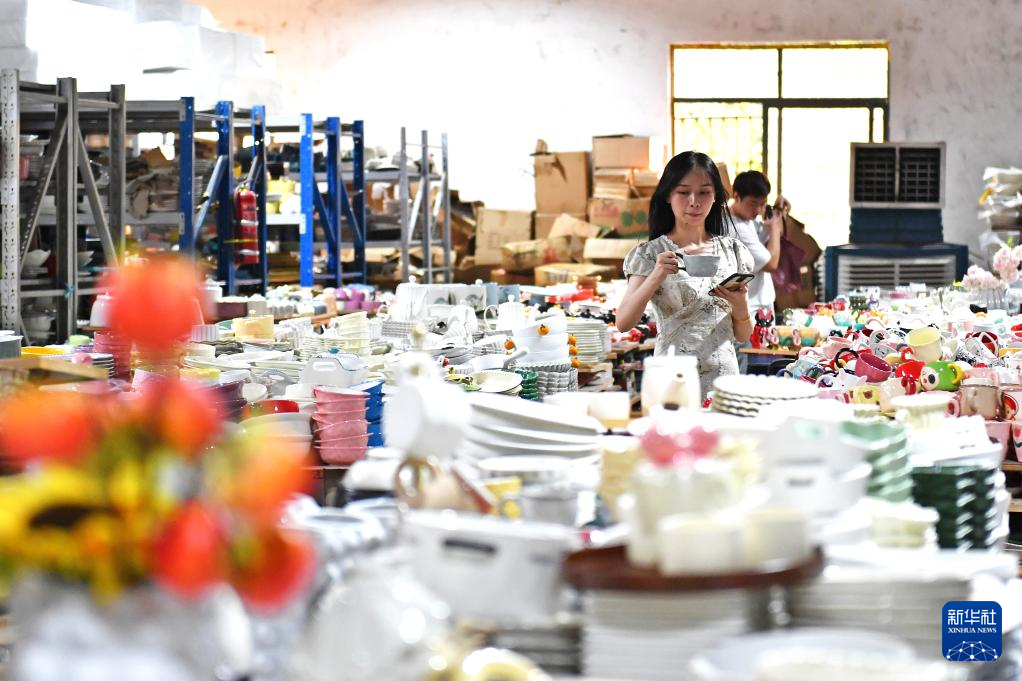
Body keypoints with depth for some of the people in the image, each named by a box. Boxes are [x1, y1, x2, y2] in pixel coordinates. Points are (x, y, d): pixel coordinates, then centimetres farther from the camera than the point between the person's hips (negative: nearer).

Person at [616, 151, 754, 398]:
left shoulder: (733, 251, 8)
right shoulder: (650, 253, -1)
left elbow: (743, 336, 11)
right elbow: (623, 323, -12)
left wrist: (740, 303, -9)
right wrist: (656, 277, -23)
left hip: (723, 378, 3)